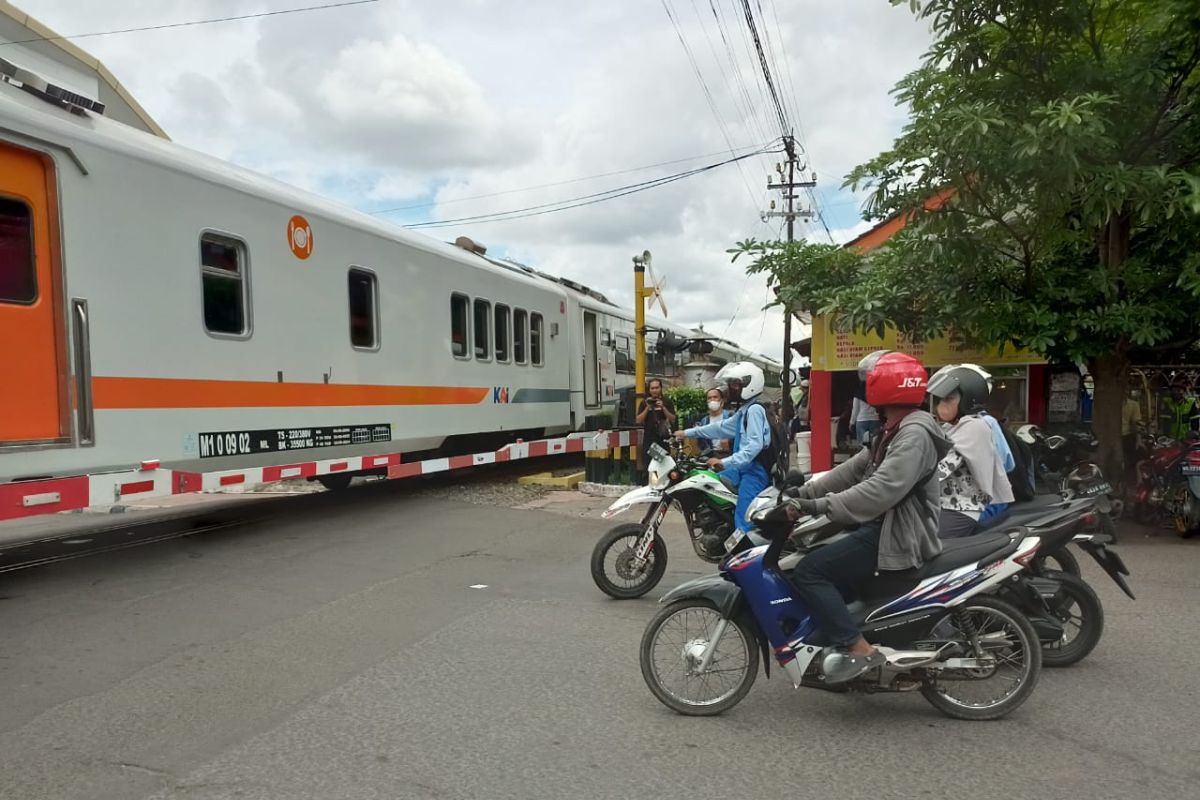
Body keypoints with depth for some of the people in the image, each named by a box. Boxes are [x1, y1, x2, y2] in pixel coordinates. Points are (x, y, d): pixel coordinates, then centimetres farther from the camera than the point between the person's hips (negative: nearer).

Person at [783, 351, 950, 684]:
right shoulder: (894, 431, 17)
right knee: (811, 551, 17)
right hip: (884, 527, 11)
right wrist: (805, 492, 5)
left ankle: (858, 649, -15)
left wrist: (821, 505, -30)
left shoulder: (915, 433, -19)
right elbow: (854, 469, 14)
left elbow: (881, 491, -30)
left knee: (809, 572, -18)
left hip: (898, 537, -11)